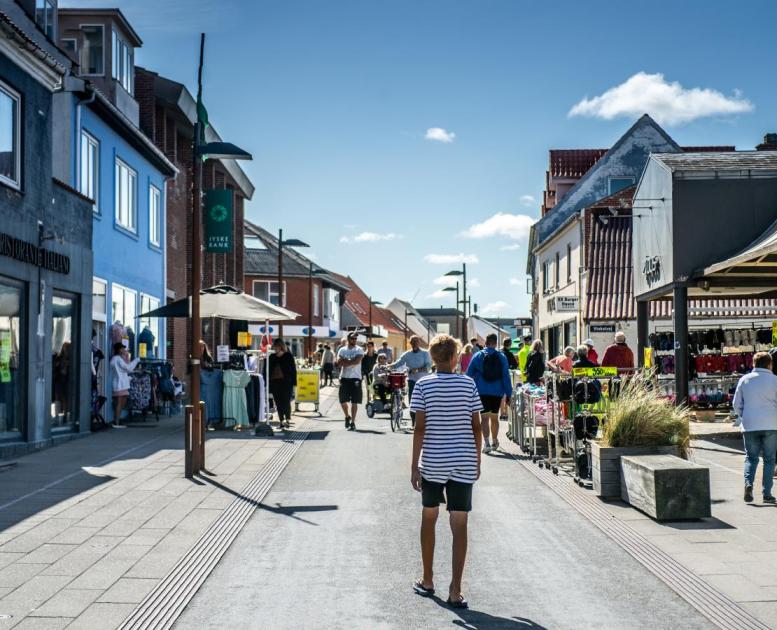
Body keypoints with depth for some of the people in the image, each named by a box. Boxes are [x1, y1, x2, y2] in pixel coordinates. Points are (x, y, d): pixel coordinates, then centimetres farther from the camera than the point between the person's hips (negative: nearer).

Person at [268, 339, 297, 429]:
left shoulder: (288, 356, 0)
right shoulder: (272, 357, 10)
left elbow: (293, 370, -1)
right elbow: (268, 370, 13)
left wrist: (293, 382, -8)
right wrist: (268, 383, 6)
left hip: (286, 382, -4)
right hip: (275, 383, 4)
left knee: (286, 402, -5)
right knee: (278, 403, 6)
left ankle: (287, 420, 8)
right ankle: (281, 421, 12)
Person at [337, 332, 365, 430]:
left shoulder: (359, 350, 1)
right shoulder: (342, 350, 8)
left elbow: (357, 361, -15)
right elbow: (339, 363, -5)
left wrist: (345, 362, -9)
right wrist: (351, 361, -13)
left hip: (355, 378, -2)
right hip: (344, 377, 2)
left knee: (354, 402, -3)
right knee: (343, 400, 4)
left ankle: (353, 422, 0)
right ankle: (347, 416, 30)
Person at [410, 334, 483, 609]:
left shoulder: (423, 385, -5)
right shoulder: (468, 384, -1)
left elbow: (420, 428, -8)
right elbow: (476, 427, 1)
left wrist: (414, 466, -4)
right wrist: (477, 462, 11)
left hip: (432, 462, 0)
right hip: (463, 463, 0)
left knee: (429, 519, 17)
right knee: (459, 525, 2)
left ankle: (427, 581, 26)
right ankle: (455, 591, -1)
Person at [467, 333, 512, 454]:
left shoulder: (478, 356, -1)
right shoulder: (502, 357, 1)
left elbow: (469, 375, 0)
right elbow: (506, 376, -1)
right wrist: (508, 394, 1)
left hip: (482, 392, -2)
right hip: (497, 393, 2)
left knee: (485, 417, -4)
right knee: (494, 417, 17)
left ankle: (486, 442, -21)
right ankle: (495, 442, 33)